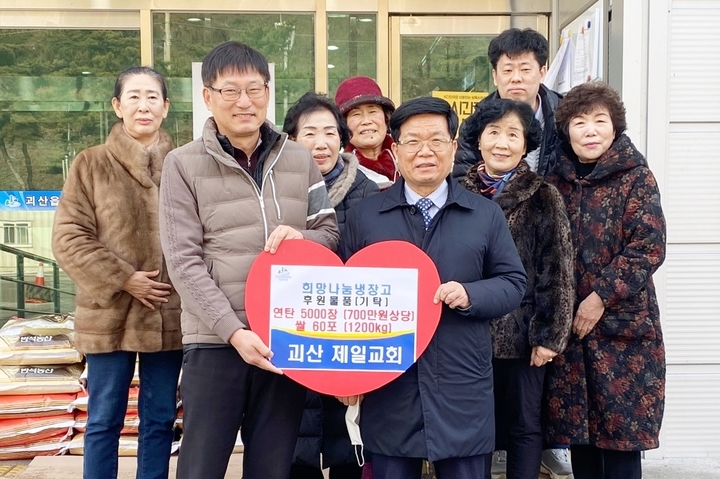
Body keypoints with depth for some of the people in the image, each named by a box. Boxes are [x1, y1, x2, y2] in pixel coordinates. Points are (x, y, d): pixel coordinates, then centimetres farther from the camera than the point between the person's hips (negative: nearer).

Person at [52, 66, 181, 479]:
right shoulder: (91, 164, 1)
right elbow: (68, 238, -5)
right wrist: (123, 279, -12)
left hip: (170, 315, 2)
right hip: (110, 314, -1)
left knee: (160, 419, 12)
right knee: (104, 421, 7)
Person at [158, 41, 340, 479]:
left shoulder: (299, 159, 9)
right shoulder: (183, 164, -1)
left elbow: (331, 231, 12)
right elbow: (184, 261, -8)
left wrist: (300, 236, -12)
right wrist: (233, 330, -17)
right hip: (215, 340, -2)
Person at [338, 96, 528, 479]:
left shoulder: (486, 214, 7)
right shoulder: (363, 217, 6)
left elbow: (514, 282, 7)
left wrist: (471, 295, -14)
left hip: (463, 388, 1)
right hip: (387, 386, 0)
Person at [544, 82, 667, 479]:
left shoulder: (635, 177, -4)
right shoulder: (557, 180, 8)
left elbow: (648, 248, -11)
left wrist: (602, 297, -15)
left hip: (622, 324, -4)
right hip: (568, 324, 4)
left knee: (620, 430, 1)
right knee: (578, 431, 10)